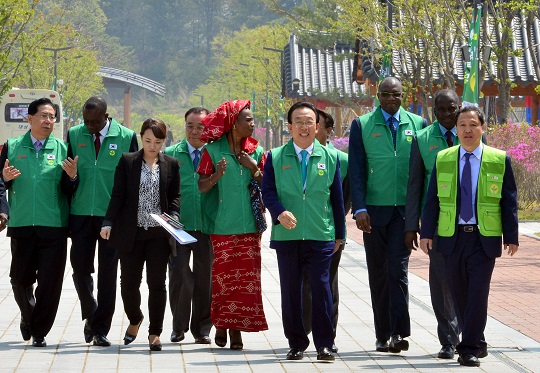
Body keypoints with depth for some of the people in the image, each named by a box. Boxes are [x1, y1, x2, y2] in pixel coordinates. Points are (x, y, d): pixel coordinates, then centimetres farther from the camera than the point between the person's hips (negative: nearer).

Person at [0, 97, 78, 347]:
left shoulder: (62, 149, 5)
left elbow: (69, 192, 4)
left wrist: (72, 176, -16)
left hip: (54, 227, -1)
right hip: (21, 226, 1)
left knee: (50, 282, -2)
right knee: (20, 279, 10)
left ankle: (39, 332, 9)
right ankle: (28, 317, 37)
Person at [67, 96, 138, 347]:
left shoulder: (127, 137, -1)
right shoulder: (74, 135, 5)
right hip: (81, 213, 2)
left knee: (107, 273, 0)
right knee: (80, 268, 2)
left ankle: (100, 329, 7)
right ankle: (90, 315, 27)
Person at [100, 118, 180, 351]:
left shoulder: (171, 164, 7)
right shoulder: (127, 161, 4)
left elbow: (175, 196, 10)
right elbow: (118, 195, 2)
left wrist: (173, 216, -9)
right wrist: (108, 223, -6)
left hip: (159, 233, 0)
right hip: (131, 232, 0)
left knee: (157, 283, -1)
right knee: (129, 282, 4)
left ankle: (155, 332, 8)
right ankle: (135, 319, 31)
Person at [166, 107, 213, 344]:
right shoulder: (170, 154, 7)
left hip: (207, 226, 1)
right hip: (178, 226, -1)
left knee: (205, 277, 6)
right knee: (179, 274, -9)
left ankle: (201, 328, 18)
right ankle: (179, 325, 8)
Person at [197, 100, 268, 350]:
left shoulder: (256, 151, 10)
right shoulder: (213, 150, 0)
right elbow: (202, 187, -3)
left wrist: (255, 170, -7)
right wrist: (216, 176, -22)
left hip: (248, 225, 3)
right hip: (222, 225, -3)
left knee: (246, 277, -2)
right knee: (222, 276, -1)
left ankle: (237, 328, 3)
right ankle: (220, 324, 13)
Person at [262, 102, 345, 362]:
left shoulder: (330, 157, 8)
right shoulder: (275, 157, 6)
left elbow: (337, 198, 10)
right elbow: (268, 191, 3)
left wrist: (339, 234, 10)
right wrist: (280, 212, -17)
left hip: (321, 236, 0)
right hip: (287, 235, 1)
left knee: (321, 288, -4)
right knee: (290, 291, 4)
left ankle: (324, 345, 3)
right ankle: (296, 344, 14)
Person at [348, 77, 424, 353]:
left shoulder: (416, 124, 8)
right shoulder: (362, 125, 5)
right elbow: (356, 170, 0)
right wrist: (359, 209, -10)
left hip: (405, 209, 0)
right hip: (374, 210, 1)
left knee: (398, 268, -11)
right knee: (378, 274, 5)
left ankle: (398, 333, -12)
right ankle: (383, 335, 12)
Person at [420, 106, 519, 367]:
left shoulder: (499, 160, 2)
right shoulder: (443, 159, 8)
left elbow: (509, 201, 3)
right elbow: (432, 199, 8)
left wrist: (511, 236, -2)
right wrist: (426, 232, 0)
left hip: (485, 239, -2)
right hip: (452, 238, 3)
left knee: (478, 294, -8)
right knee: (459, 295, 8)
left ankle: (468, 349, -3)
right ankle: (477, 344, 24)